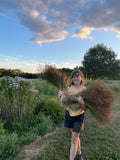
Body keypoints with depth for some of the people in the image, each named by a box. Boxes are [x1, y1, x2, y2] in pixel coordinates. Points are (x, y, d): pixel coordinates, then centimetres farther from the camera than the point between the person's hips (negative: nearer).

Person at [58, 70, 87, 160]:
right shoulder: (69, 88, -6)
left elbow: (85, 109, -16)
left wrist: (82, 102, -36)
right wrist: (60, 96, -14)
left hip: (78, 117, -4)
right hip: (69, 114, 4)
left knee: (74, 140, 6)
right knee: (75, 136, 24)